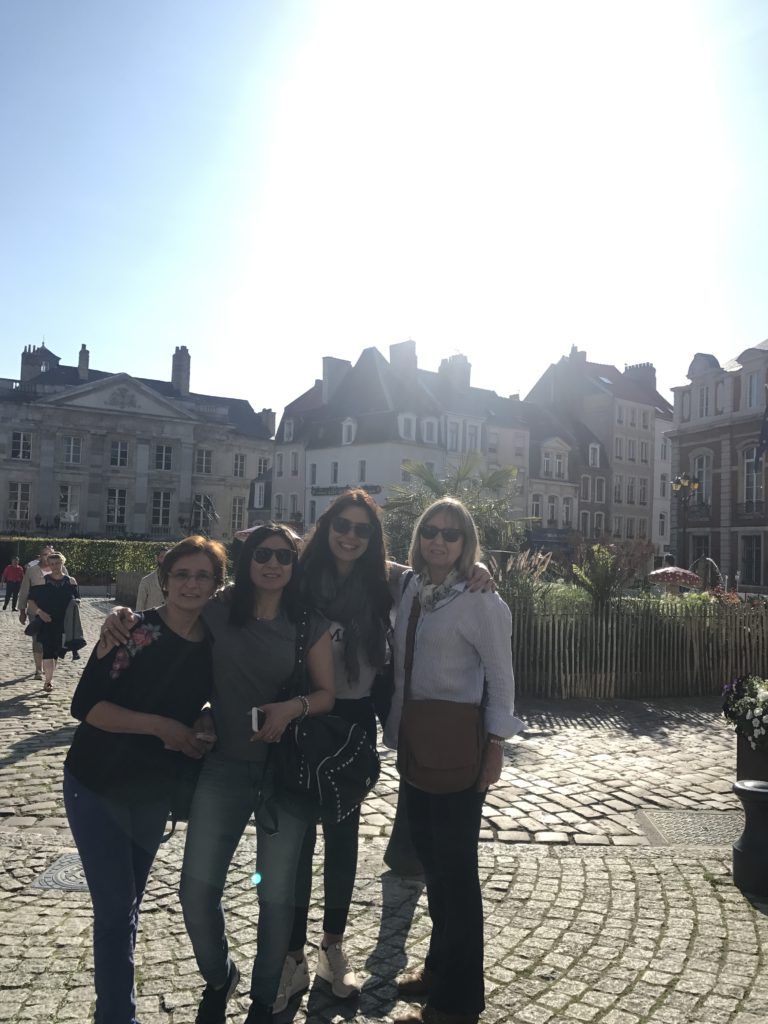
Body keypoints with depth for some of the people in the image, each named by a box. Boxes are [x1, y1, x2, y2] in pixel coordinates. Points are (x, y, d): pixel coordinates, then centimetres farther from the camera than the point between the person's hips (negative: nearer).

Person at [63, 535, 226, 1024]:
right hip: (98, 785, -5)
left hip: (156, 791, 5)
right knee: (116, 907, -4)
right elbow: (86, 704, -21)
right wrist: (159, 726, -27)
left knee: (128, 903, 19)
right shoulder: (134, 631, -19)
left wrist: (203, 728, -11)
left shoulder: (215, 645, -5)